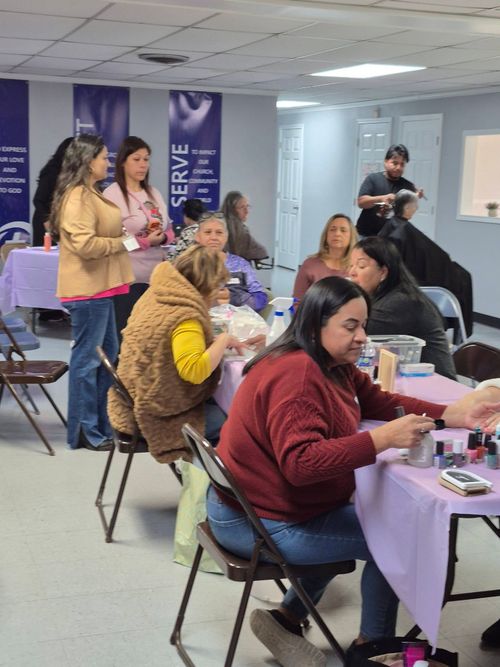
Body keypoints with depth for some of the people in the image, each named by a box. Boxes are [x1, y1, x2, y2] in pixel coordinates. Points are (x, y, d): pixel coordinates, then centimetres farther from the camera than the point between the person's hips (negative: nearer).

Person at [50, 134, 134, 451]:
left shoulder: (90, 193, 16)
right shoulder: (77, 196, -17)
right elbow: (84, 244, -26)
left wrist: (124, 235, 15)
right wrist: (122, 243, -15)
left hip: (99, 287, 11)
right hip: (88, 289, -11)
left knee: (107, 353, 16)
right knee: (87, 358, -3)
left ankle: (100, 423, 27)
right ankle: (84, 432, 7)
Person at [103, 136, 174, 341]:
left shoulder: (154, 193, 14)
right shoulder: (112, 194, -6)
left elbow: (169, 231, 18)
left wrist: (161, 238, -5)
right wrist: (145, 241, -17)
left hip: (156, 274, 6)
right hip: (128, 276, -6)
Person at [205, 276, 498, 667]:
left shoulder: (333, 364, 4)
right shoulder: (297, 375, -28)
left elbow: (379, 400, 8)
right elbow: (301, 463, -36)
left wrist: (450, 415, -5)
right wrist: (382, 439, -39)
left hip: (262, 503, 10)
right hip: (257, 524, -10)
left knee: (371, 524, 27)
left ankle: (287, 617, 28)